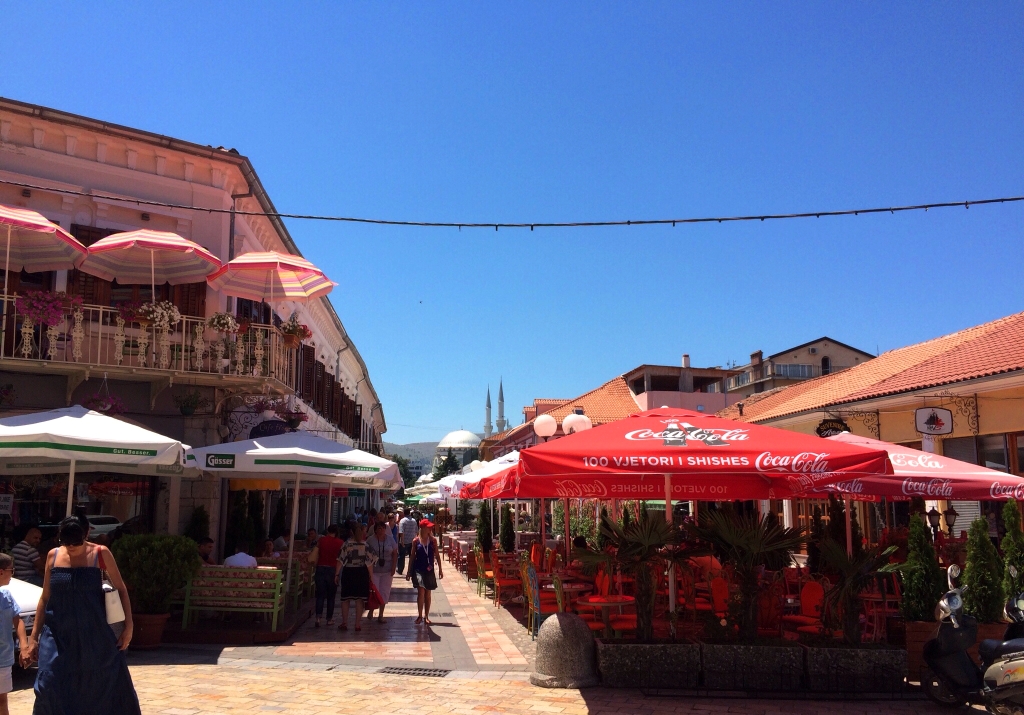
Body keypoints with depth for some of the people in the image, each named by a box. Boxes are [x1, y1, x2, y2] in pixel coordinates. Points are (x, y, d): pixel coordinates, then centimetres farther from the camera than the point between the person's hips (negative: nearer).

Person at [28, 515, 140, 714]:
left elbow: (121, 589, 0)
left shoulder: (100, 554, -6)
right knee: (49, 687, -5)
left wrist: (128, 626, -6)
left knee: (108, 685, 7)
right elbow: (45, 598, 8)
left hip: (94, 635, -2)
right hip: (58, 635, 2)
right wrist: (34, 636, 6)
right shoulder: (54, 556, 1)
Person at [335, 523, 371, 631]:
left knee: (345, 599, 11)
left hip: (348, 573, 0)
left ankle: (344, 623, 12)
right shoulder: (365, 545, -6)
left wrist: (337, 574, 0)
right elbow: (368, 563, -7)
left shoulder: (347, 544, -6)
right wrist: (371, 577, 0)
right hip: (362, 573, 0)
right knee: (359, 600, 6)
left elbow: (340, 560, -7)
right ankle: (357, 624, 7)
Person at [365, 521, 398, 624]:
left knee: (385, 592, 6)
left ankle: (381, 614, 16)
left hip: (387, 571, 2)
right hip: (374, 570, -2)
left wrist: (393, 568, -3)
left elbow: (395, 554, 4)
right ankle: (371, 611, 19)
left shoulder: (390, 539, 3)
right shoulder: (370, 540, -4)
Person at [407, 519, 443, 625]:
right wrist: (409, 572, 5)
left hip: (429, 570, 2)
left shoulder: (433, 540, 1)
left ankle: (426, 616, 19)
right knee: (421, 592, -12)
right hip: (418, 569, -2)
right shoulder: (416, 541, -3)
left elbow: (437, 555, 6)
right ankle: (420, 615, 2)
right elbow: (412, 556, 3)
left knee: (427, 593, 8)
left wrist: (440, 570, 4)